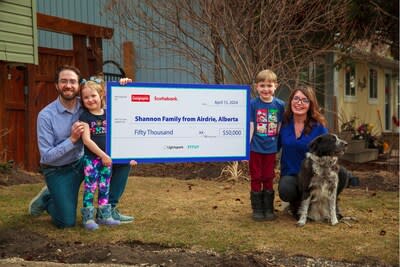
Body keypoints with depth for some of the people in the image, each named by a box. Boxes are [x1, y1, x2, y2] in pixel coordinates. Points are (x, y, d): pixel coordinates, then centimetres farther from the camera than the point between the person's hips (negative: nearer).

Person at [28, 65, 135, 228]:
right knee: (66, 222, -12)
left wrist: (121, 88, -19)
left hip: (82, 162, 5)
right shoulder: (46, 115, -18)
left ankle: (109, 209, 0)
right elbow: (46, 156, -19)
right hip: (58, 171, -4)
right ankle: (46, 199, 21)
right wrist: (72, 139, -29)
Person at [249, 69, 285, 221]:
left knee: (269, 179, 11)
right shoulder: (252, 104, -7)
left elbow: (280, 127, 3)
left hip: (271, 149, 2)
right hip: (255, 148, -1)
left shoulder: (280, 105, -2)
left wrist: (280, 146, 4)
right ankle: (257, 210, 17)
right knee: (256, 179, 7)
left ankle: (268, 209, 22)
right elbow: (250, 126, -6)